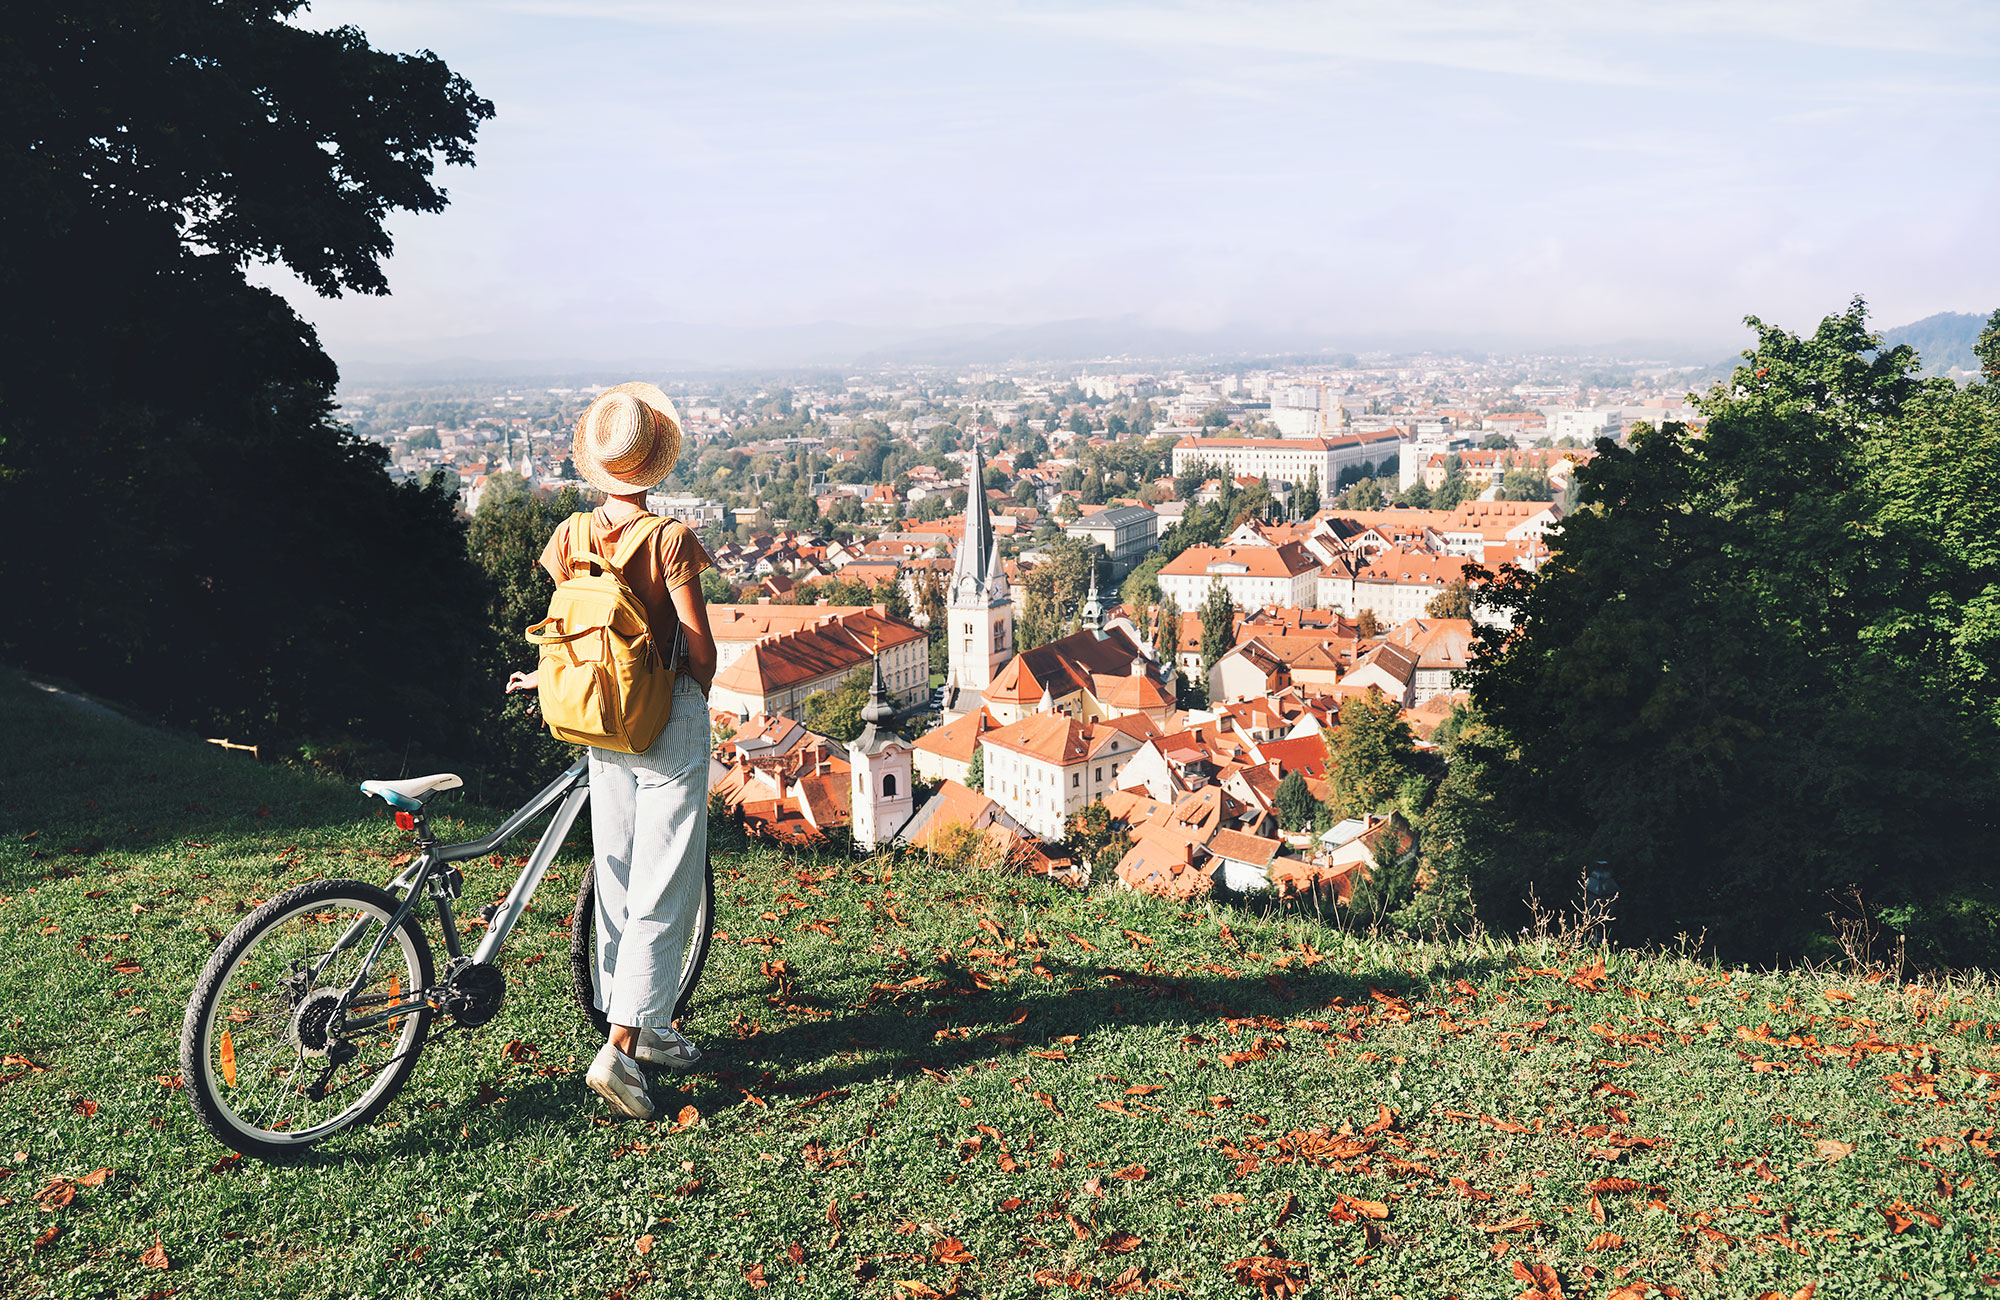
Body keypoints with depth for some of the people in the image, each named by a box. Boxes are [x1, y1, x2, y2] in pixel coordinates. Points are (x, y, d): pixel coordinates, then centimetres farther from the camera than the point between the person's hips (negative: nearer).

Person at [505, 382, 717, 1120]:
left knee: (617, 878, 16)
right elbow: (698, 644, -16)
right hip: (669, 721, -6)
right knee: (666, 887, -1)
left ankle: (639, 1027, 28)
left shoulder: (571, 537, -1)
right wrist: (699, 696, 5)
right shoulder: (670, 539, -16)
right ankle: (621, 1049, -5)